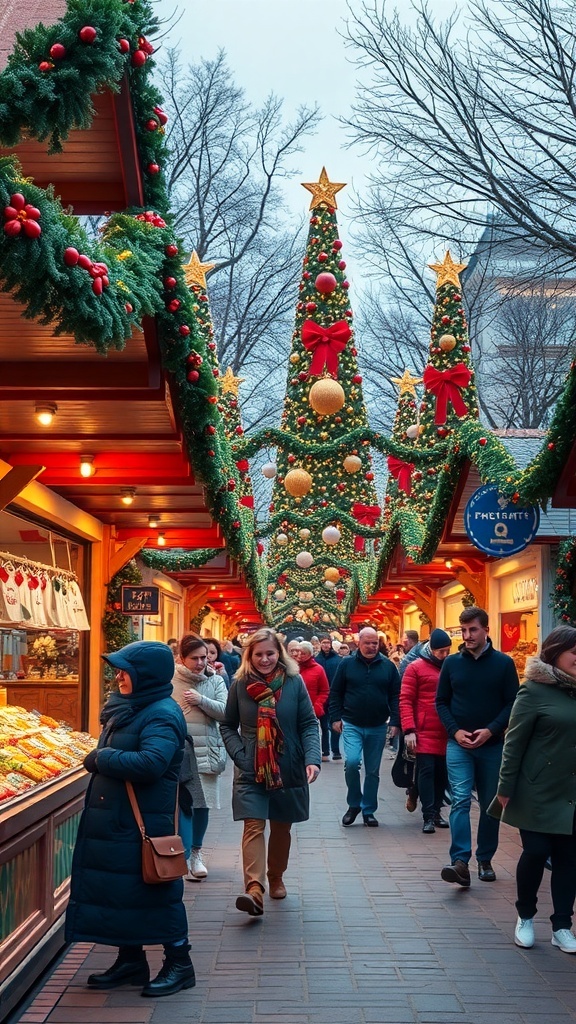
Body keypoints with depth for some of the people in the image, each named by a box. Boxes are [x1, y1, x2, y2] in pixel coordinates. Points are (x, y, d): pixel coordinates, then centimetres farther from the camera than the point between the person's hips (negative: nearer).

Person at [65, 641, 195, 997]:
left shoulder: (162, 715, -18)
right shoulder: (129, 707, 11)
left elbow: (151, 763, -32)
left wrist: (101, 758, -20)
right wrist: (99, 758, -2)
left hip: (145, 823, -9)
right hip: (115, 819, 9)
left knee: (156, 891, 2)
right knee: (120, 890, 16)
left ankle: (179, 964, 16)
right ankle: (131, 961, 30)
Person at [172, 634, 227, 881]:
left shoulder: (215, 681, 4)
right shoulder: (170, 681, -4)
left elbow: (225, 711, -5)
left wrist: (201, 700, -16)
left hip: (207, 752, 3)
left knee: (202, 804, 10)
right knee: (182, 804, -6)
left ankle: (196, 851, 28)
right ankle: (185, 857, 2)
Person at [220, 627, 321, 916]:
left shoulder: (294, 682, -3)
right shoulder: (239, 685, 0)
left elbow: (309, 724, -3)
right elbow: (228, 727, 7)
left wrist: (312, 758, -18)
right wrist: (239, 755, -9)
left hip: (288, 770, 1)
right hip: (250, 771, -1)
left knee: (281, 826, 13)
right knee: (253, 825, -13)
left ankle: (276, 877, 34)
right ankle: (254, 889, -21)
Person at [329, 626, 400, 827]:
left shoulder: (388, 666, 2)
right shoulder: (347, 664, -1)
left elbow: (395, 696, 3)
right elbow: (336, 693, 3)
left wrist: (394, 721, -4)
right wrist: (336, 718, -3)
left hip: (377, 728, 2)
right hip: (352, 725, -2)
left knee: (373, 771, 9)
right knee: (351, 762, -19)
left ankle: (368, 810, 22)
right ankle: (354, 803, 3)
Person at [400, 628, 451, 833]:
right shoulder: (415, 668, -2)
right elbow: (405, 701, -4)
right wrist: (409, 730, -12)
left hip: (447, 732, 4)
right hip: (425, 732, -4)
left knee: (442, 772, 9)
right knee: (427, 771, -5)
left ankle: (436, 811, 22)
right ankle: (429, 816, 0)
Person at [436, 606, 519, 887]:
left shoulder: (504, 663, -1)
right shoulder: (452, 663, 3)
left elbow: (513, 703, -3)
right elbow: (441, 702, 6)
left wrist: (491, 730, -16)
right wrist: (455, 730, -10)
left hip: (492, 745, 0)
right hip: (458, 744, 0)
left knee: (490, 804, 9)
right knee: (460, 800, -12)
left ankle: (485, 860, 22)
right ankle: (460, 862, -17)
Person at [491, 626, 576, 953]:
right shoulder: (535, 691, -10)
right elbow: (514, 742, -9)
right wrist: (505, 788, -10)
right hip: (539, 792, -5)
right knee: (536, 853, 0)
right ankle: (525, 917, 22)